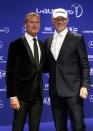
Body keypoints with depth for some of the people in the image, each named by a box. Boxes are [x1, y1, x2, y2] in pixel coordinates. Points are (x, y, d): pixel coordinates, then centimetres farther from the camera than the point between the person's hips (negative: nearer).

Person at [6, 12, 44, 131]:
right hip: (22, 94, -5)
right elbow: (10, 72, -10)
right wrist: (12, 96, -15)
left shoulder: (42, 45, 11)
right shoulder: (16, 45, -6)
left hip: (38, 94, 5)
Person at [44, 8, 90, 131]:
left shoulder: (77, 38, 0)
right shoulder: (48, 41, 13)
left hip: (73, 90, -4)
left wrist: (84, 85, -10)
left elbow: (84, 64, -3)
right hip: (55, 91, 5)